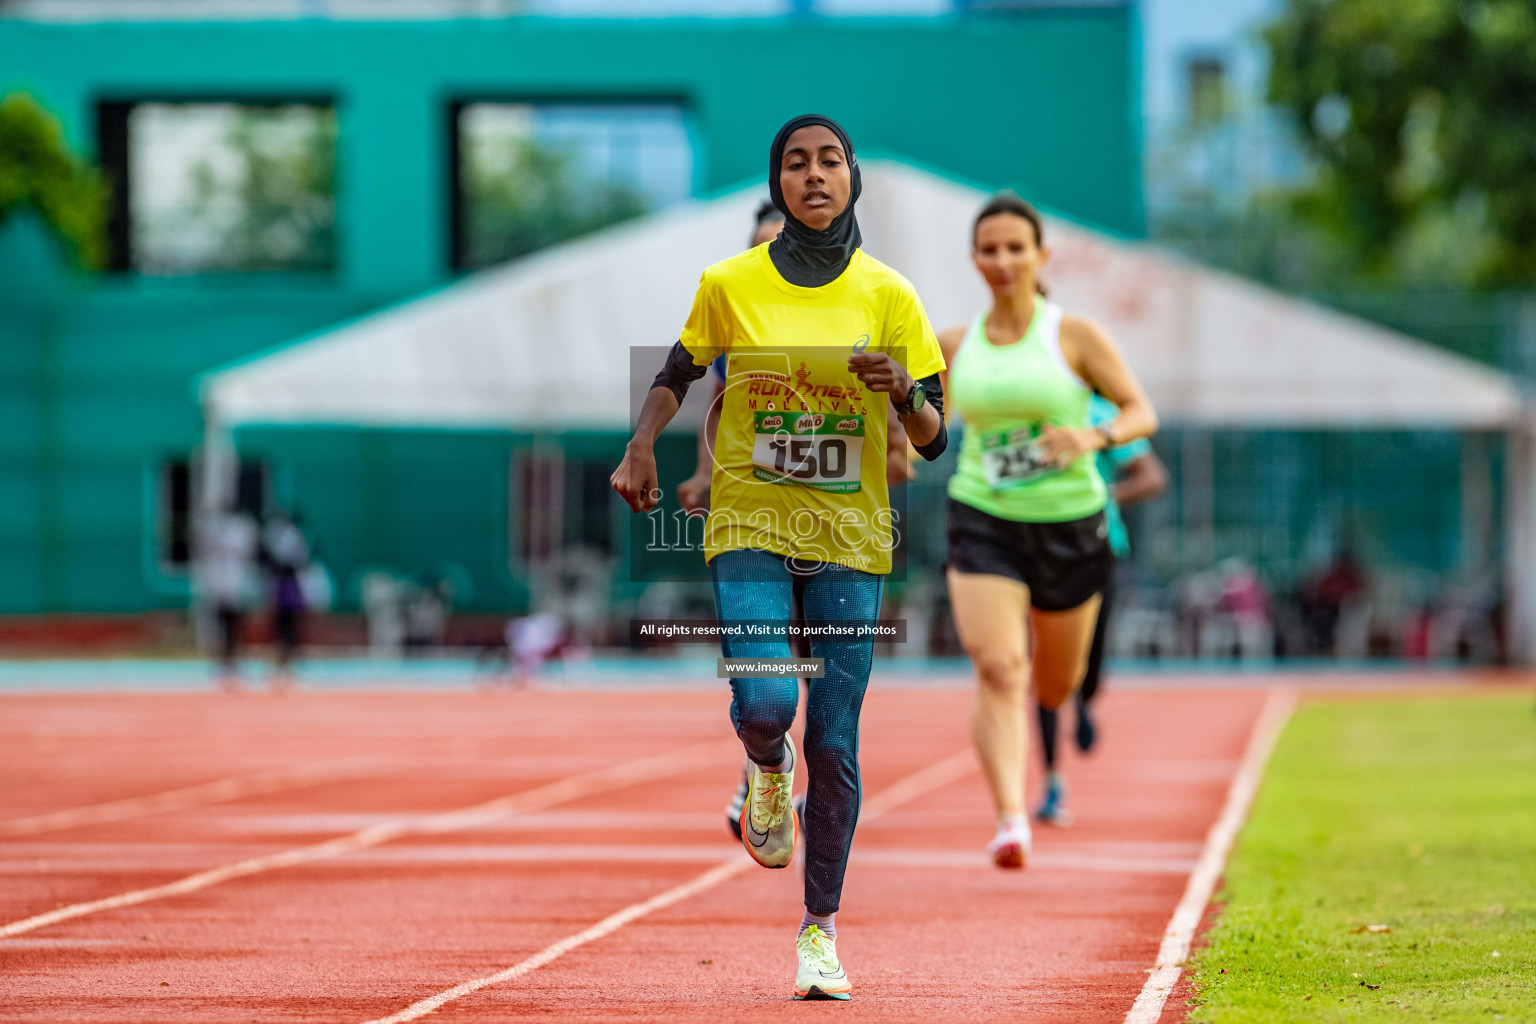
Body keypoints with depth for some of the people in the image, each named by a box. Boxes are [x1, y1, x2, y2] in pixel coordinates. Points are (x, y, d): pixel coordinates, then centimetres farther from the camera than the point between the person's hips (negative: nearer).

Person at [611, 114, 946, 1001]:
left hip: (849, 535, 1)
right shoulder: (731, 285, 0)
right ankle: (770, 769, 19)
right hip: (750, 526, 0)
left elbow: (933, 441, 3)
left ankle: (821, 928, 16)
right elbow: (678, 375, 16)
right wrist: (643, 446, -2)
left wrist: (903, 393, -19)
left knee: (835, 742, -1)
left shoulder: (889, 295, -1)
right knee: (764, 705, -21)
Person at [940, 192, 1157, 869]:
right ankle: (1011, 820, -25)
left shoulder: (1075, 337, -5)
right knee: (996, 671, -21)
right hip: (983, 523, 0)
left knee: (1055, 691, 14)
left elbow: (1142, 412, -6)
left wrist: (1095, 437, -25)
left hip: (1069, 525, 0)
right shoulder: (955, 346, 3)